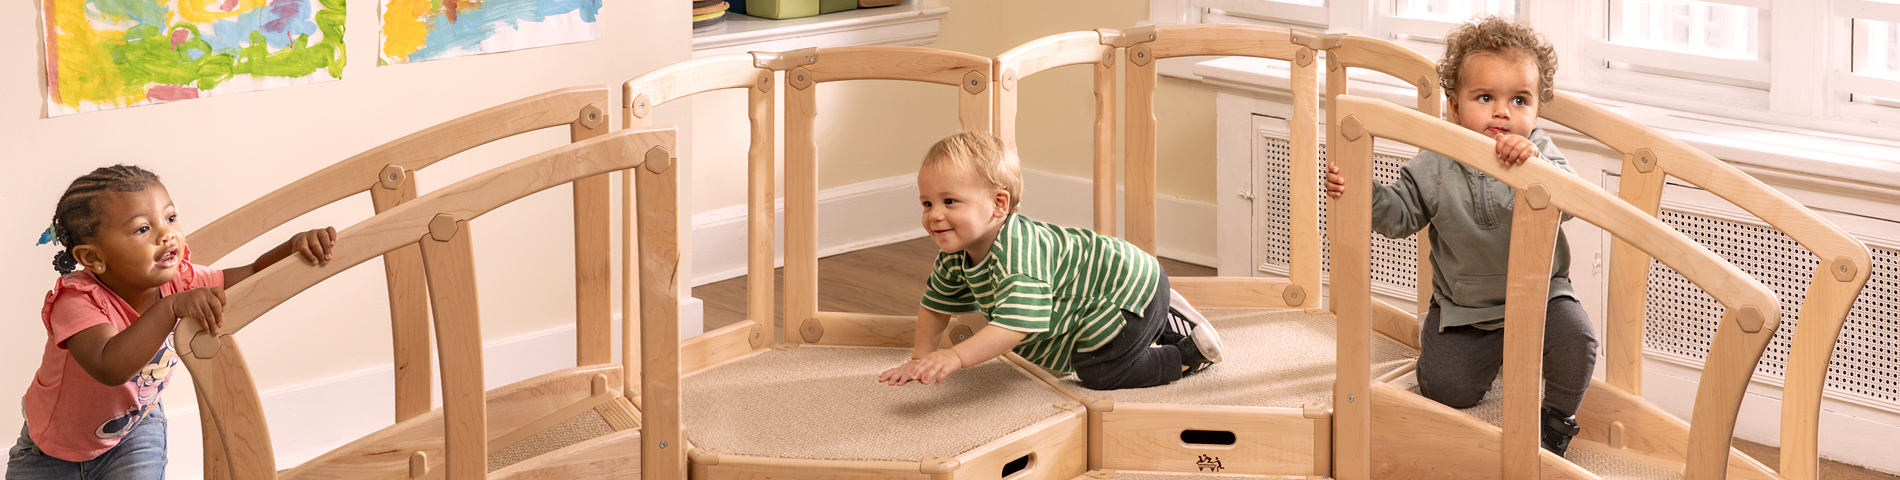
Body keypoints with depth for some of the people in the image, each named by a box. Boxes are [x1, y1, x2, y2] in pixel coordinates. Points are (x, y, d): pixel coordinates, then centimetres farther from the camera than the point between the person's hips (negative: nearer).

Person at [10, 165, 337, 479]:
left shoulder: (178, 282, -20)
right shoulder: (77, 301, -37)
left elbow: (254, 276, -11)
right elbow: (111, 368, -54)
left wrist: (296, 246, -32)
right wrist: (171, 308, -62)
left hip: (134, 429, 3)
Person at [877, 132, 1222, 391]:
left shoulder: (1017, 255, -39)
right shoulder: (956, 255, -9)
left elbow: (1016, 323, -49)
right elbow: (936, 304, 8)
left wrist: (955, 358, -57)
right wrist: (922, 359, 2)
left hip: (1130, 292, -10)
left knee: (1099, 371, -16)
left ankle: (1191, 353, 0)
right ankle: (1165, 322, 36)